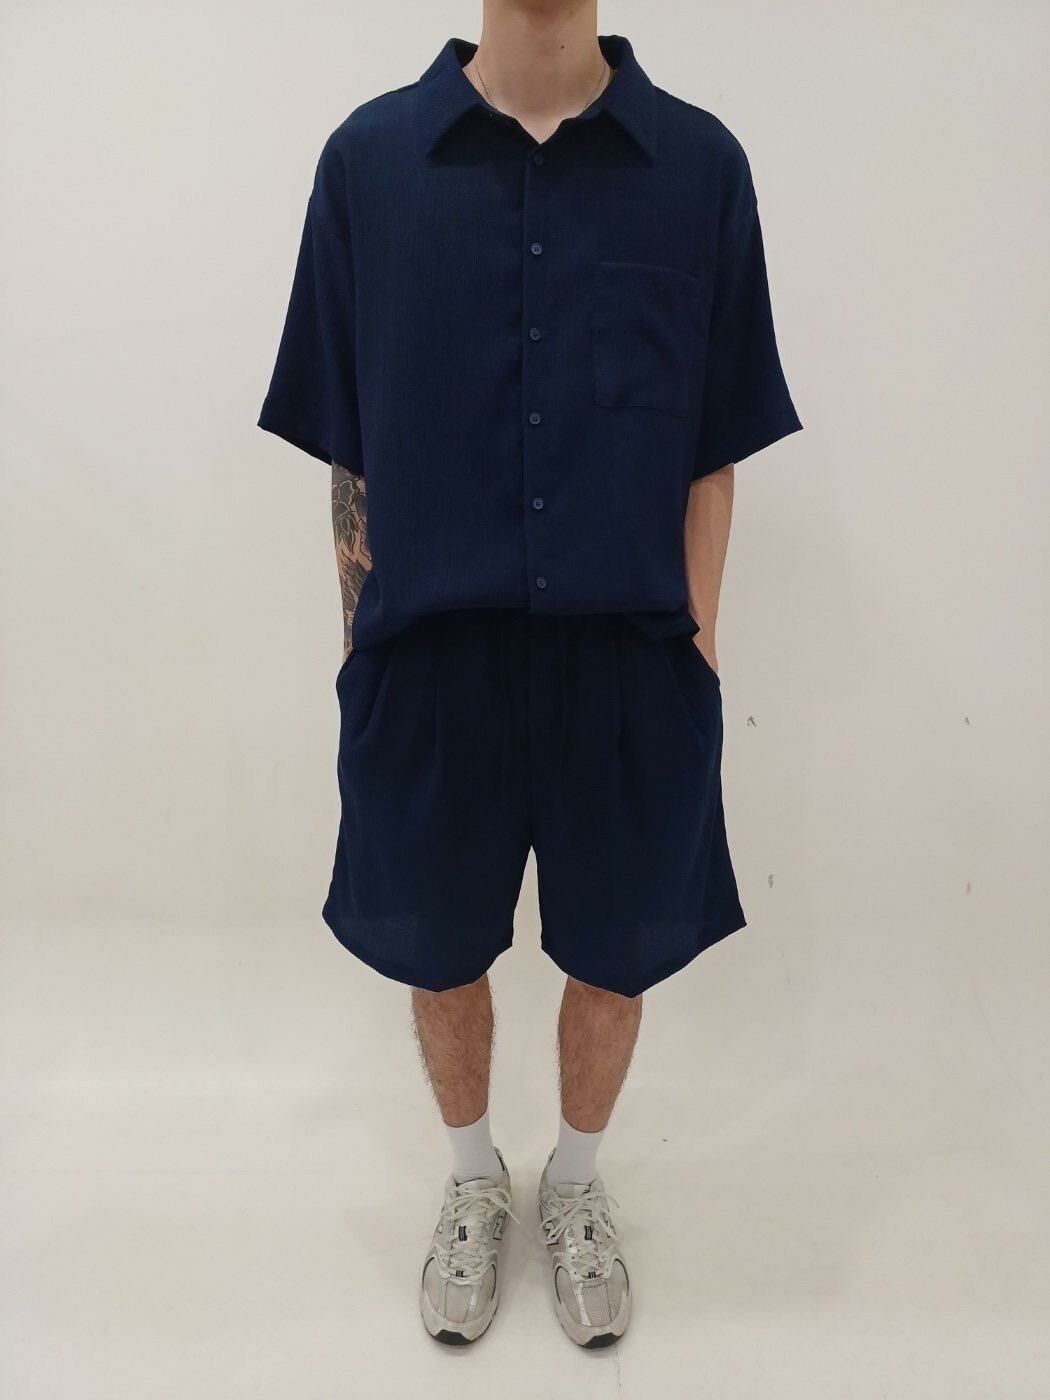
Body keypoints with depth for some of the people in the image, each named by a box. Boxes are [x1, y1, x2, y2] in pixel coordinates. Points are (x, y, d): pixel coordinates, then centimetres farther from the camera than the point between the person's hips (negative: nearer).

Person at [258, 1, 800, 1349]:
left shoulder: (700, 164, -1)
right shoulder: (369, 156, -1)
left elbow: (711, 455, 2)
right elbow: (347, 449, 2)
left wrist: (691, 653, 0)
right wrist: (364, 649, 2)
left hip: (631, 668, 1)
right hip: (431, 665, 0)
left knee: (616, 954, 16)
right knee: (438, 952, 17)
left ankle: (577, 1185, 47)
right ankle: (473, 1183, 47)